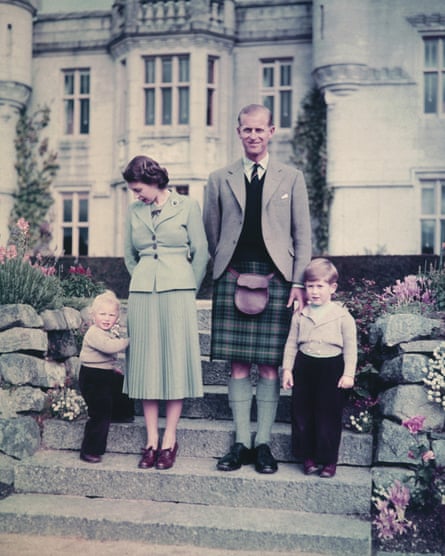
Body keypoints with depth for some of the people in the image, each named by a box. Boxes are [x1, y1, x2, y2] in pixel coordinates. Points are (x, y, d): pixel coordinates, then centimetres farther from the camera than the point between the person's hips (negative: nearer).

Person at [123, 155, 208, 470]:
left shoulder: (188, 207, 2)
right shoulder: (135, 212, 12)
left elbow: (201, 252, 3)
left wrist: (189, 290, 4)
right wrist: (143, 281, 13)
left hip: (178, 292, -3)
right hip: (142, 293, 3)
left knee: (175, 362, -1)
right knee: (146, 364, 2)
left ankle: (170, 441, 6)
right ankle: (152, 441, 9)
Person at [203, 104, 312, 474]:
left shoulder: (291, 178, 10)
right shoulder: (220, 180, 12)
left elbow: (303, 235, 7)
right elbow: (210, 234, 15)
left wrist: (298, 282, -1)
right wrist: (227, 267, 5)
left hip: (275, 279, -1)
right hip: (233, 279, 1)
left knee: (269, 365, 1)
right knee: (238, 365, 2)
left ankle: (263, 444, 10)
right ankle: (241, 444, 11)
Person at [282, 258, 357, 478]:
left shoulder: (342, 315, -4)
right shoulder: (300, 315, 5)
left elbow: (350, 346, -2)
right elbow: (291, 343, 9)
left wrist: (348, 374, -8)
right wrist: (287, 368, 3)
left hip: (331, 369, -3)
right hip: (304, 366, 3)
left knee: (329, 416, 2)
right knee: (302, 414, 7)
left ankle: (328, 459, 14)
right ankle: (308, 456, 20)